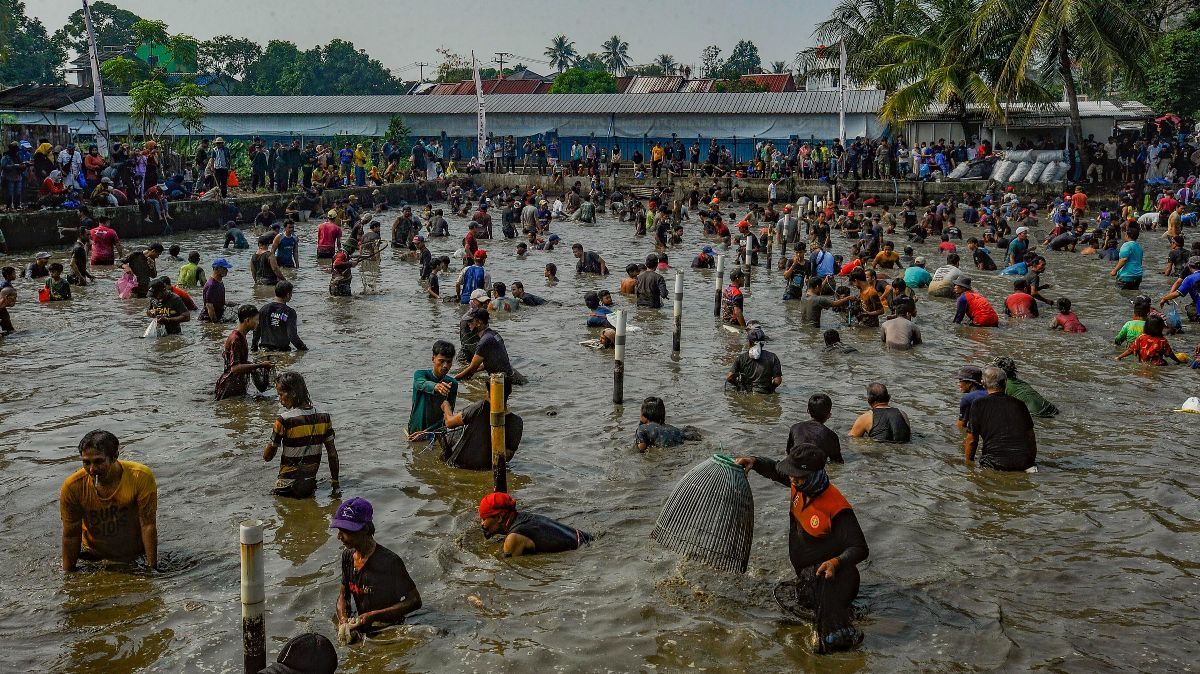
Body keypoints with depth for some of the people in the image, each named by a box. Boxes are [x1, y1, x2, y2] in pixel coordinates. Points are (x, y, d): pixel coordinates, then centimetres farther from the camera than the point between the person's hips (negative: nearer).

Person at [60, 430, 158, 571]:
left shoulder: (141, 478, -22)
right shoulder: (72, 487, -16)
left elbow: (148, 526, -18)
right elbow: (71, 535, -7)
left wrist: (152, 568, -18)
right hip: (93, 557, 2)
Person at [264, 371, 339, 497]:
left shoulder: (284, 420, -15)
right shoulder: (324, 417, 0)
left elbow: (267, 456, -7)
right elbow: (333, 453, 5)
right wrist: (335, 482, 14)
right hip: (310, 486, 5)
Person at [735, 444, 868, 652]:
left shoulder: (836, 508, -29)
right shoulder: (801, 485, -7)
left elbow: (860, 549, -25)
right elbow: (774, 470, 14)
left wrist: (836, 562, -43)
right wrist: (754, 462, -5)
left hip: (826, 572, -8)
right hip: (805, 571, 9)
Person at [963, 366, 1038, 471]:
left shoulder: (978, 405, 4)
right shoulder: (1019, 404, 13)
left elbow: (971, 440, 5)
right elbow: (1031, 438, 19)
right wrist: (1032, 461, 33)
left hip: (996, 463, -3)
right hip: (1024, 461, 3)